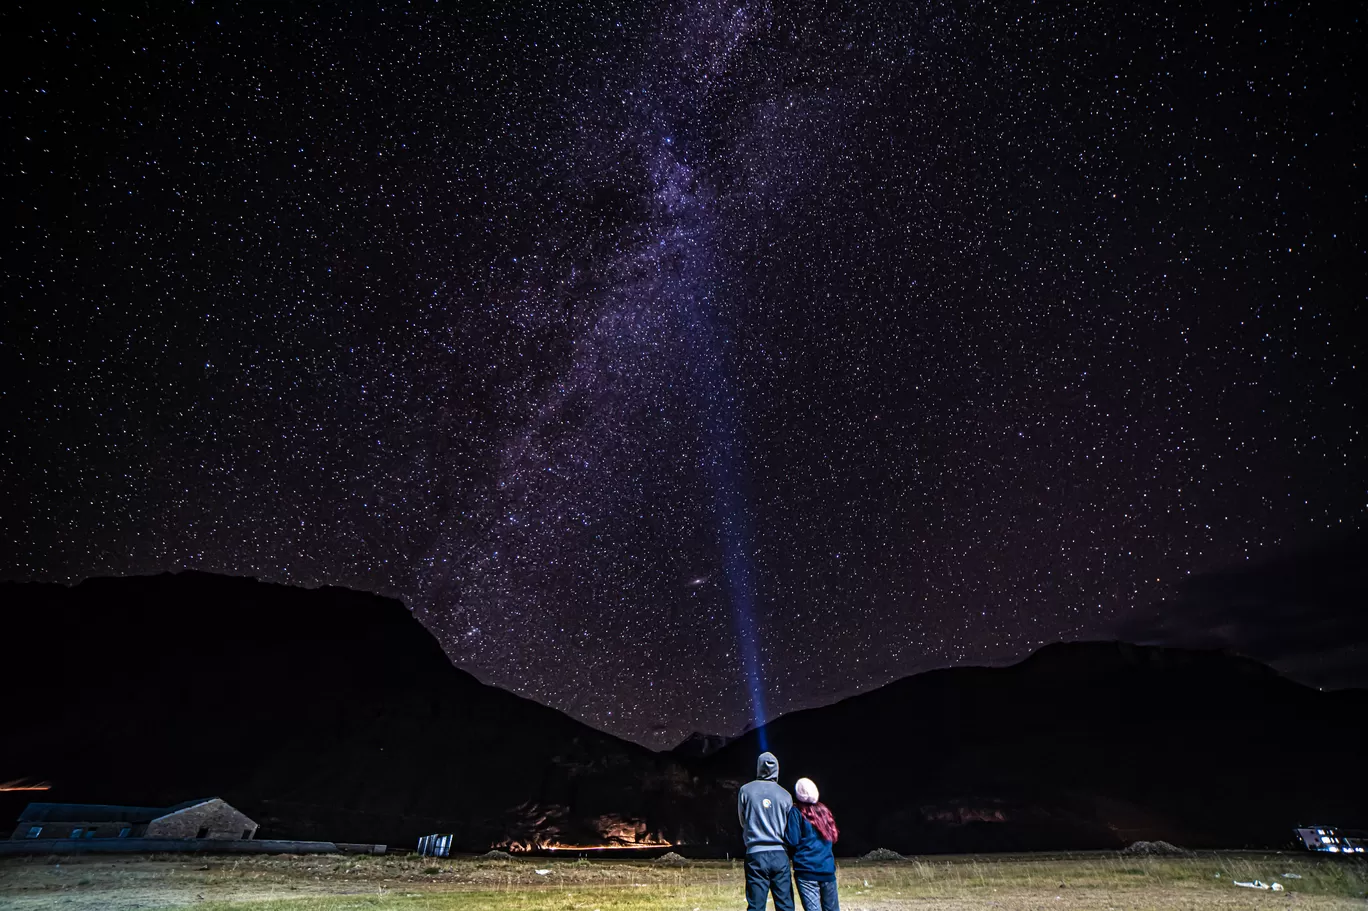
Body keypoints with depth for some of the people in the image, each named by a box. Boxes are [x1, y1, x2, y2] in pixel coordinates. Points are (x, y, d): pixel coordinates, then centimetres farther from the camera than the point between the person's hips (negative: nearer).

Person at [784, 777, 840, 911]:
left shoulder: (796, 811, -4)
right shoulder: (823, 809, 12)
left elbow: (792, 841, -9)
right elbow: (834, 836, 20)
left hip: (807, 870, -5)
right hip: (828, 868, 5)